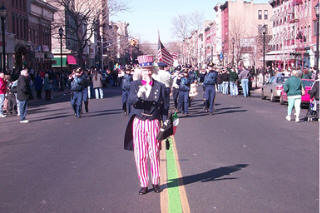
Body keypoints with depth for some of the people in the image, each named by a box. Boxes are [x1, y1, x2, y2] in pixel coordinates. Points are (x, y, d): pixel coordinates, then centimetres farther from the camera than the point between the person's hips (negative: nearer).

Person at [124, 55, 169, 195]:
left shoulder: (160, 86, 5)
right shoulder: (135, 85, 5)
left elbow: (165, 106, 7)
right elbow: (130, 101, -12)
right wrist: (138, 94, -32)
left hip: (153, 123, 0)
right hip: (138, 123, 0)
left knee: (154, 154, -1)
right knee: (140, 155, 1)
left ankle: (155, 182, 15)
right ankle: (143, 184, 12)